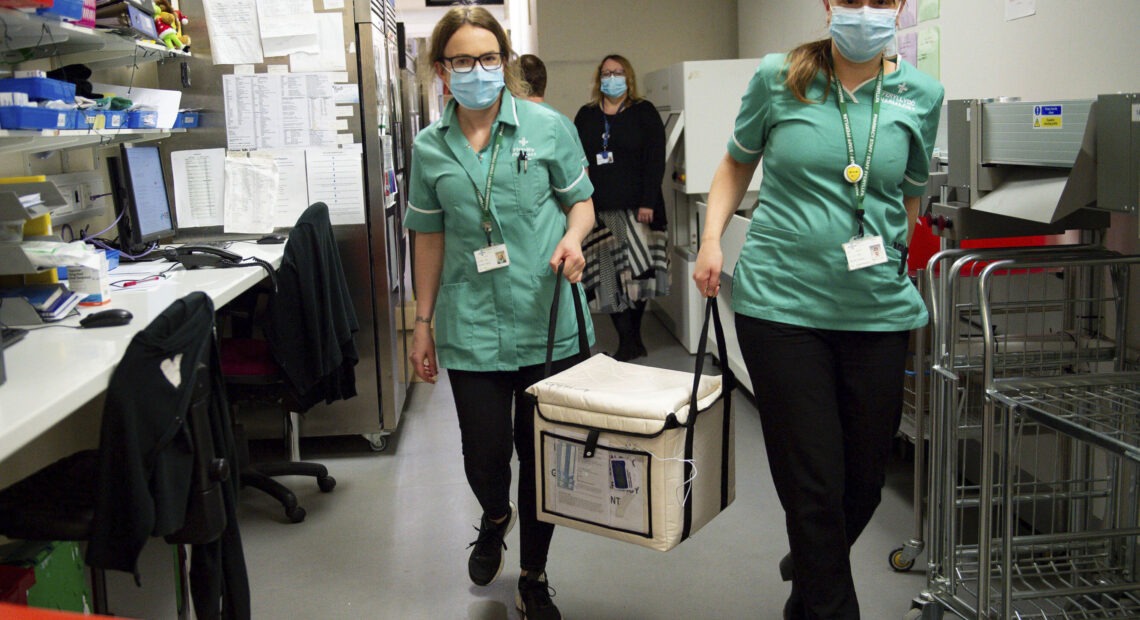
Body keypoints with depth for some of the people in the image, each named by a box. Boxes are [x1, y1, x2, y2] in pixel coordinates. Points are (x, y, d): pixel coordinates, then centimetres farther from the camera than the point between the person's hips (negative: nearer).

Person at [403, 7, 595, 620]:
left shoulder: (545, 126, -1)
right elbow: (429, 238, 11)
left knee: (541, 455, 7)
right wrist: (423, 323, 11)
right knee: (484, 456, 4)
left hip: (548, 322, -1)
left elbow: (581, 200, 8)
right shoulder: (430, 148, 5)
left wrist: (572, 238, -14)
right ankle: (495, 516, 43)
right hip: (472, 329, 1)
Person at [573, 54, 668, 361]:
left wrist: (648, 203, -12)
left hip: (634, 209, -3)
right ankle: (629, 341, 5)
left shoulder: (644, 113, 5)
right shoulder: (586, 116, 15)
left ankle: (632, 338, 9)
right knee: (608, 277, -2)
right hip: (599, 210, 3)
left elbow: (655, 160, -2)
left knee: (636, 272, -5)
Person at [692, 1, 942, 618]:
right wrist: (711, 239, 1)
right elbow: (737, 163, 14)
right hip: (781, 303, -2)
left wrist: (890, 274, 16)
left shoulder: (921, 95, 5)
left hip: (878, 312, 3)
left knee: (865, 479, 13)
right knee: (813, 485, 0)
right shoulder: (777, 78, 0)